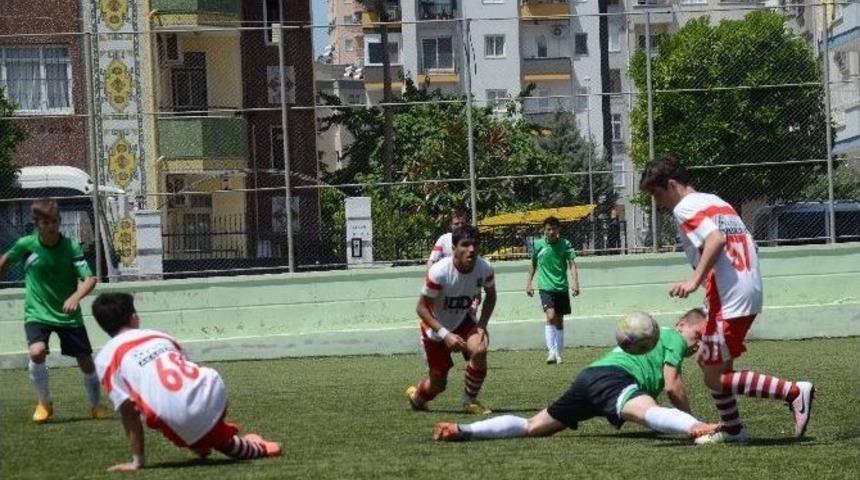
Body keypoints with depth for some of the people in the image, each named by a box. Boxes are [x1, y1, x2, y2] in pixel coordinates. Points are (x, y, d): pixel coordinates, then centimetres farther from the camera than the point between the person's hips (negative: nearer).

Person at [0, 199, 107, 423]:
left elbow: (90, 279, -21)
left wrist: (75, 297, -39)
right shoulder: (26, 245, -11)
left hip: (68, 314, 1)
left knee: (86, 361, 3)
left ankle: (96, 405, 28)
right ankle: (44, 403, -3)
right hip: (37, 313, -1)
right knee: (37, 352, -26)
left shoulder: (71, 246, -14)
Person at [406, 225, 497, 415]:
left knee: (479, 350, -29)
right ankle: (416, 396, 42)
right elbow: (422, 308, -24)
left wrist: (482, 325, -11)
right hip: (436, 327, -3)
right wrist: (445, 334, -32)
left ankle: (470, 401, -6)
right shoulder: (439, 272, -32)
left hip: (463, 320, 3)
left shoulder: (485, 269, -20)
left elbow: (490, 295, 2)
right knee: (438, 383, 4)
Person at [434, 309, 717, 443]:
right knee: (648, 411, -41)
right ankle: (697, 429, -72)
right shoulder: (674, 339, 12)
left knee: (531, 427, 14)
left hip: (588, 376, 9)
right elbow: (672, 387, 3)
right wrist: (692, 421, 14)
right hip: (613, 376, -9)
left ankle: (462, 430, 4)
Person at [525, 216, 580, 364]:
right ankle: (551, 351, -22)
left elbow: (572, 264, -8)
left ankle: (559, 354, 18)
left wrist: (575, 282, -21)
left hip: (561, 288, 1)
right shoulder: (538, 245, 1)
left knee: (559, 321, 8)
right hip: (545, 287, -1)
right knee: (551, 316, -20)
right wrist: (528, 283, 12)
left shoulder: (565, 244, -1)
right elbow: (533, 265, 14)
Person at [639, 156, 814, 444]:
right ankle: (732, 429, 20)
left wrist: (694, 281, -27)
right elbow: (747, 243, 21)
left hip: (728, 299, -10)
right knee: (707, 362, 20)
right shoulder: (717, 202, 22)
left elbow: (716, 239, -22)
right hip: (751, 290, 10)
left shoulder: (684, 208, -6)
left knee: (715, 378, -5)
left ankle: (794, 392, -11)